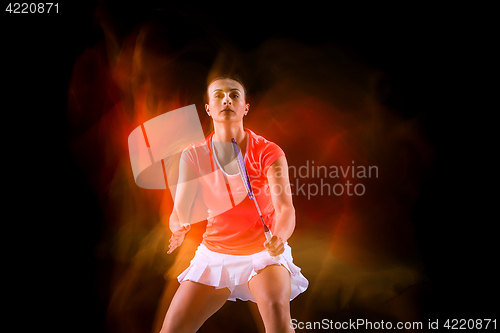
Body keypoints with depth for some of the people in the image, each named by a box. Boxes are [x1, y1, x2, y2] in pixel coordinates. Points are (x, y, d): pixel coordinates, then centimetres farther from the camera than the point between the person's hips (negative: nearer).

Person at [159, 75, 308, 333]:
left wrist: (279, 237, -43)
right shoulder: (193, 156, -5)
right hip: (215, 253, 2)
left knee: (276, 307, -31)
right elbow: (179, 212, -7)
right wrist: (178, 230, -31)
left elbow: (285, 207, -21)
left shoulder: (268, 152, -12)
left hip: (264, 252, -2)